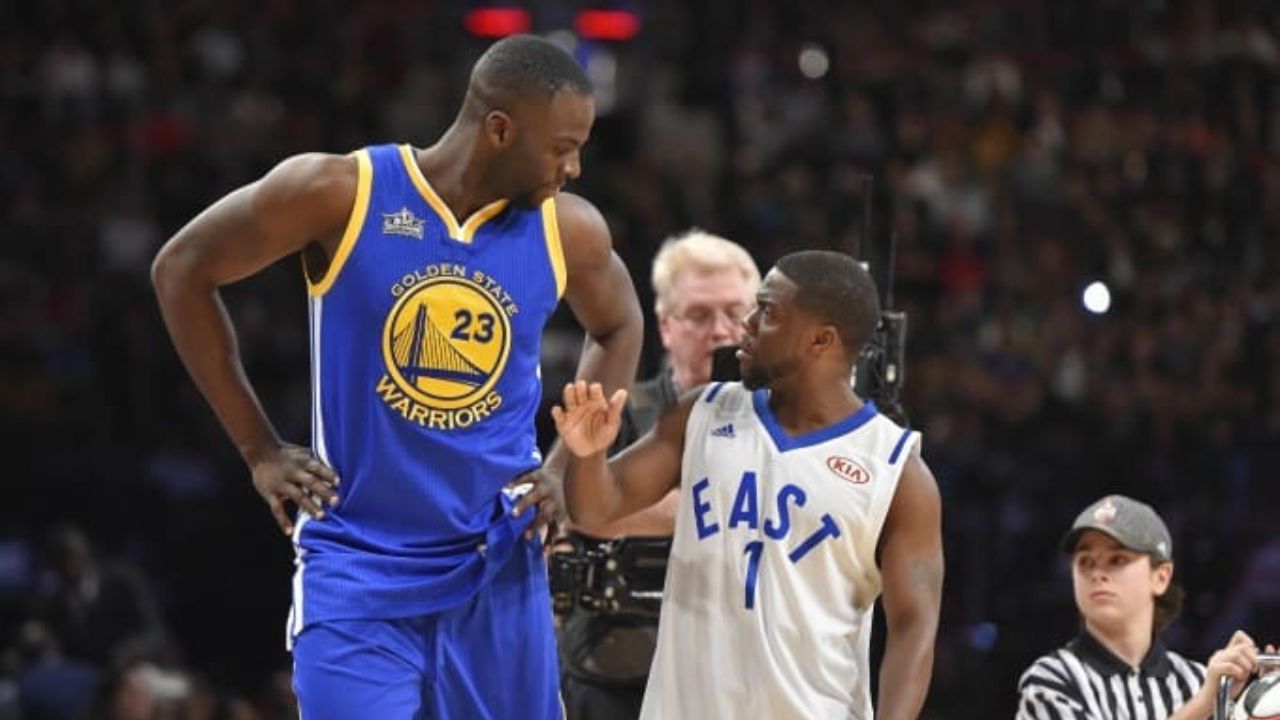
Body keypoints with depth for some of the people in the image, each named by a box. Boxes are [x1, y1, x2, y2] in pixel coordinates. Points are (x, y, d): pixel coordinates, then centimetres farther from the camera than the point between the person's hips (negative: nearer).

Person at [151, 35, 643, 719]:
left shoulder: (568, 230, -3)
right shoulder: (338, 193, -13)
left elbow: (619, 327, 20)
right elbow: (181, 270, -1)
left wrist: (566, 466, 6)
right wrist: (259, 450, -2)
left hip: (497, 573, 3)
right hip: (356, 567, -3)